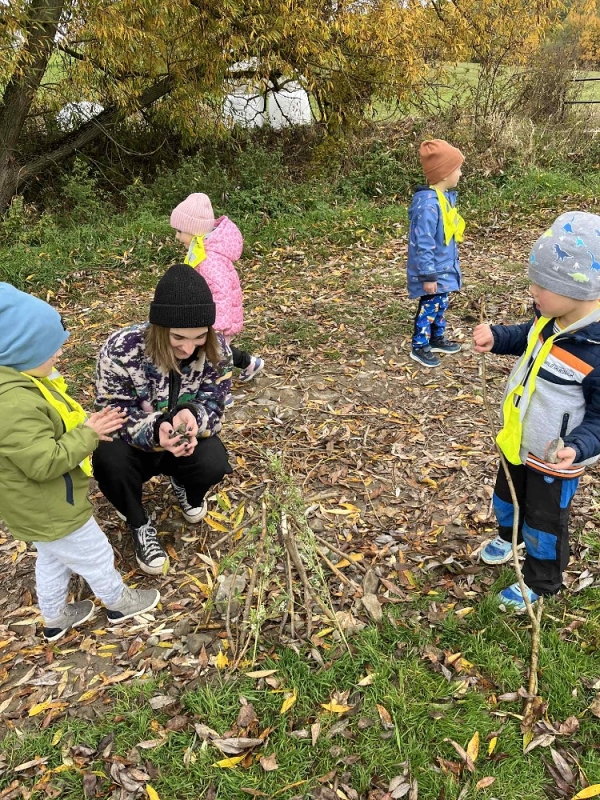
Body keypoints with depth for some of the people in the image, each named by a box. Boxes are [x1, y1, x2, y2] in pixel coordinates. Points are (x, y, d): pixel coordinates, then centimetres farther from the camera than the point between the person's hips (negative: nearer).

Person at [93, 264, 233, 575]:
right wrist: (155, 431, -44)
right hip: (133, 445, -2)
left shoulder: (216, 348, -19)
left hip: (186, 441, 2)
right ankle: (140, 527, -2)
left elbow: (214, 406, -14)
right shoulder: (120, 350, -28)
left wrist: (192, 416, -40)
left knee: (215, 464, -29)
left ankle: (183, 485, 13)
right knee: (109, 462, -34)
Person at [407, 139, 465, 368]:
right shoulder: (428, 204, -27)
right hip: (433, 271, -9)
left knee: (440, 305, 21)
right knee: (429, 307, 3)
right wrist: (428, 275, -23)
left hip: (444, 268, 9)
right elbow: (423, 244, -26)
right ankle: (419, 347, 18)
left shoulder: (446, 196, 5)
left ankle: (437, 339, 37)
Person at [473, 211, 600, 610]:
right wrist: (497, 337, -7)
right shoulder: (551, 317, -12)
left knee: (544, 522, 16)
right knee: (508, 494, 31)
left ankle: (540, 583, 42)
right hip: (519, 442, 7)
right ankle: (507, 536, 62)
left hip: (553, 459, -7)